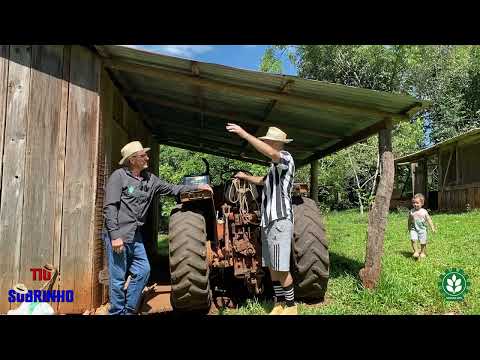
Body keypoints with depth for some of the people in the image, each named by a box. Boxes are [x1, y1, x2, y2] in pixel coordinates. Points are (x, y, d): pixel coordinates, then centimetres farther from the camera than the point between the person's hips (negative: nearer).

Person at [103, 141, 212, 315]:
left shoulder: (149, 178, 8)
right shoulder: (119, 176, -11)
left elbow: (171, 189, 15)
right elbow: (109, 208, -15)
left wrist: (197, 187, 9)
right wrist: (115, 236, -20)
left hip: (135, 235, 7)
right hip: (118, 235, -7)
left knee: (143, 271, 10)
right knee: (118, 278, 1)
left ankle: (129, 310, 26)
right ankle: (117, 312, 21)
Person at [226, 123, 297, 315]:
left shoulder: (286, 158, -6)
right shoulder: (275, 166, 23)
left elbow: (270, 153, -28)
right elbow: (264, 181, 42)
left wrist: (244, 134, -27)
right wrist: (246, 177, 31)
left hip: (280, 220, -10)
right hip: (269, 220, 10)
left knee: (281, 267, -7)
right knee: (271, 266, 12)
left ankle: (291, 306, 7)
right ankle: (279, 303, 23)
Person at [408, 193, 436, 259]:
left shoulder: (424, 212, -5)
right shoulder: (411, 211, -1)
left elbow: (429, 220, -1)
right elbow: (409, 220, 12)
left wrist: (432, 228, -7)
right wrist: (409, 228, 20)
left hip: (422, 229, -1)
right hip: (414, 229, 1)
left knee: (423, 242, 5)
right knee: (413, 240, -17)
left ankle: (422, 252, 27)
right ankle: (416, 251, -3)